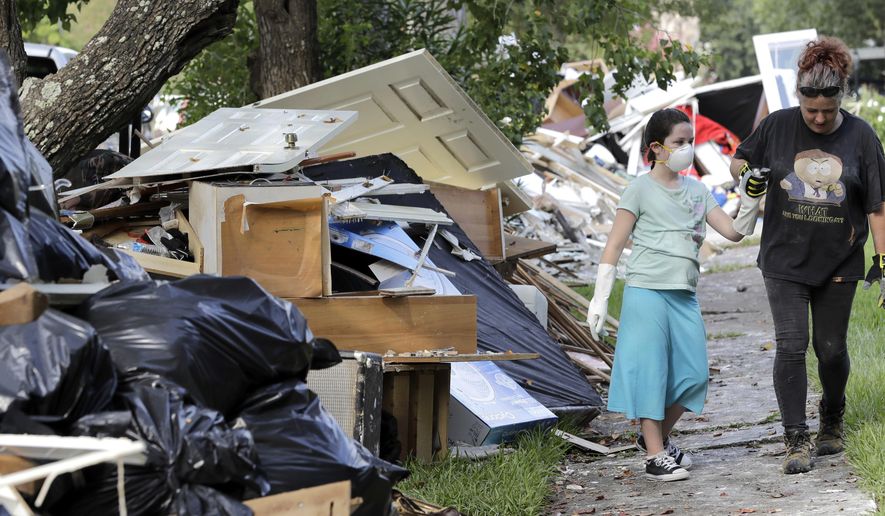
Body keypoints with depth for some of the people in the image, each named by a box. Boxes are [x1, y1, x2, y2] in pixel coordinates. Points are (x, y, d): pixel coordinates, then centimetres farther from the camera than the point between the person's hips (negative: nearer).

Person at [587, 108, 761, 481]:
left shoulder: (696, 190, 12)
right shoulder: (641, 190, -3)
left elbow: (734, 232, 7)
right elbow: (613, 246, -3)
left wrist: (751, 199, -9)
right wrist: (600, 299, -7)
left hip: (685, 296, 6)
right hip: (647, 293, -6)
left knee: (692, 374, 6)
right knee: (650, 371, -3)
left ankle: (656, 436, 25)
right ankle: (655, 455, 2)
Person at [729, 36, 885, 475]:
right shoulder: (777, 126, -5)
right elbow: (739, 161, 12)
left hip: (838, 263, 0)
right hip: (785, 261, 0)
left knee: (831, 348, 10)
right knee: (791, 346, -8)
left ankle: (832, 422, 36)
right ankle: (796, 441, -3)